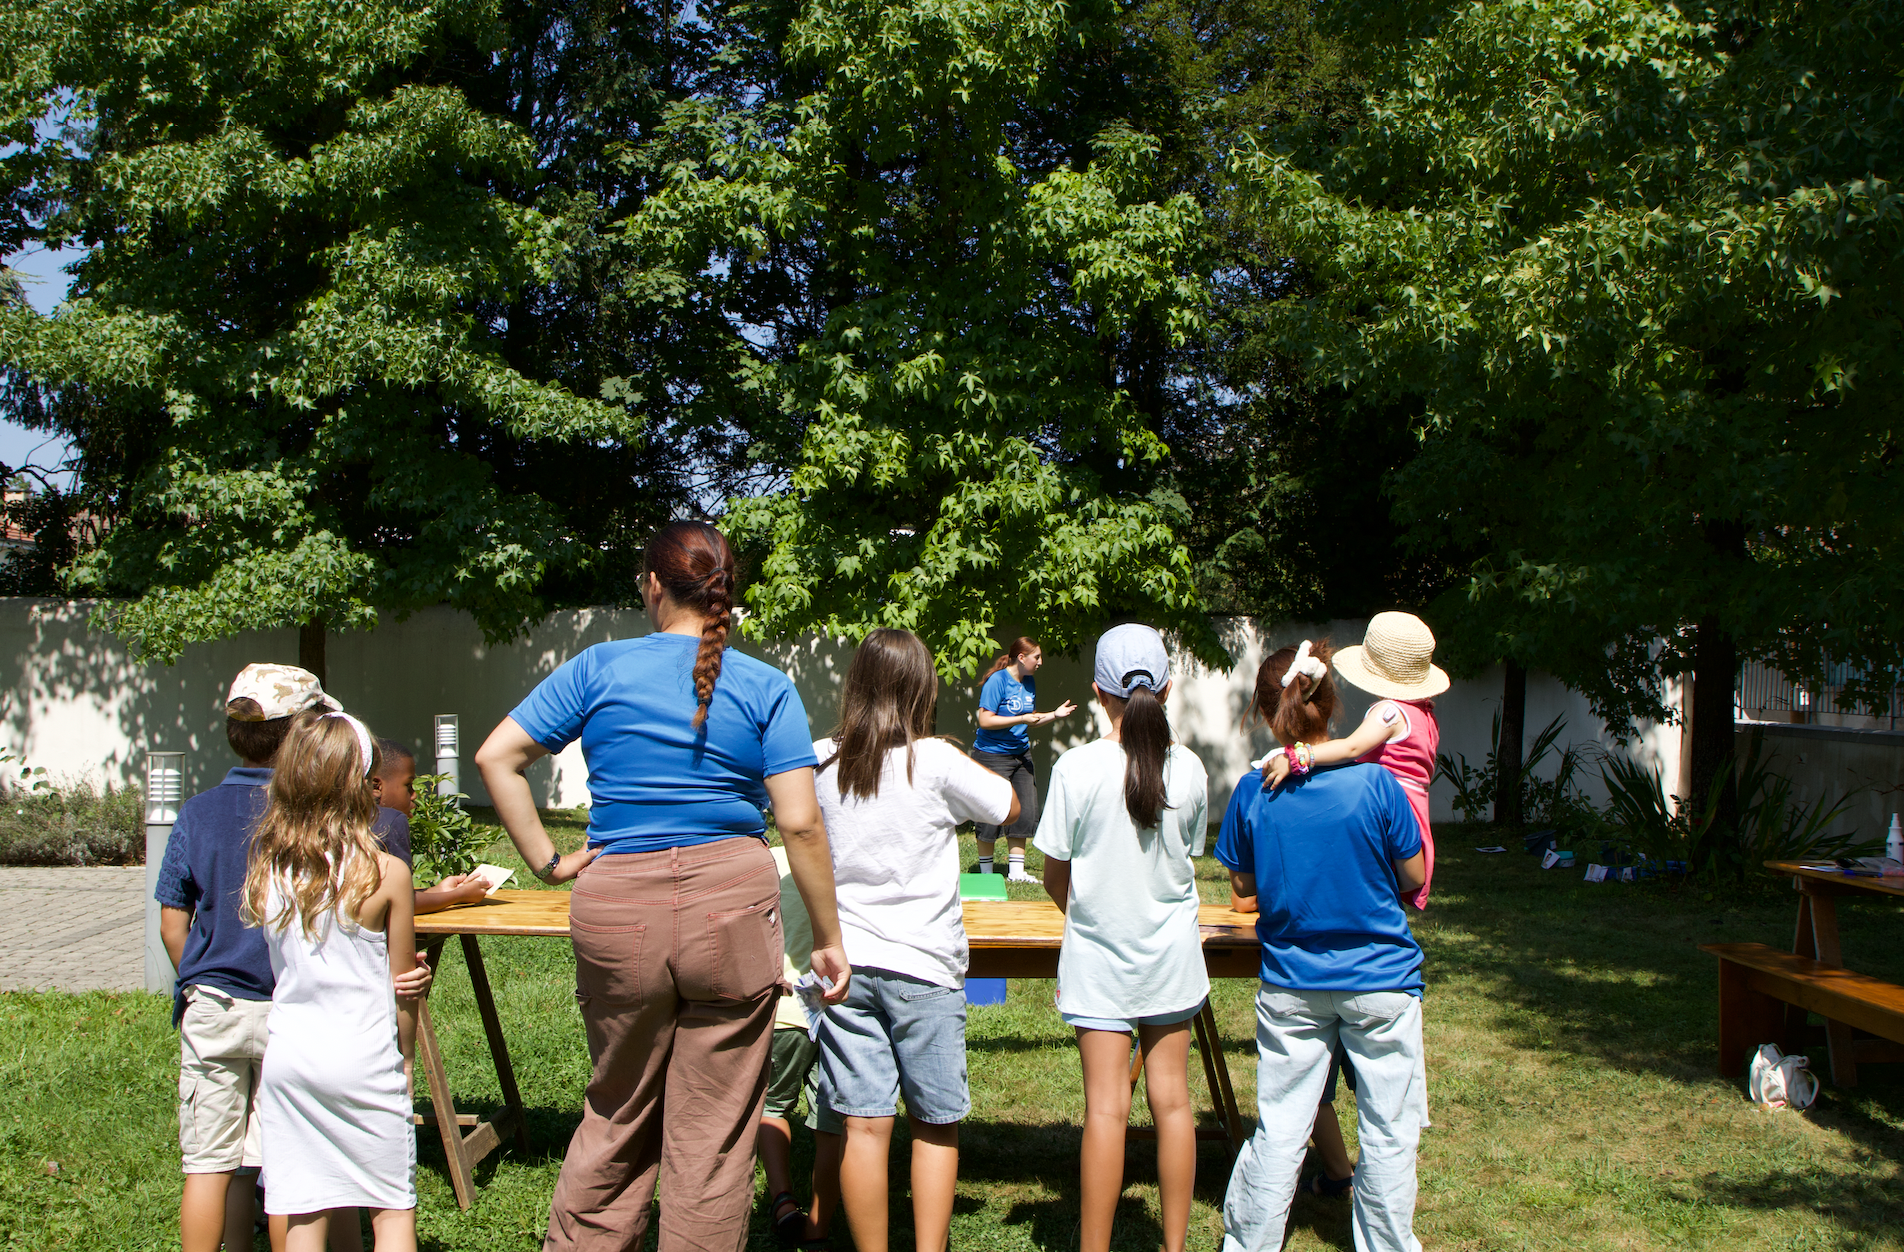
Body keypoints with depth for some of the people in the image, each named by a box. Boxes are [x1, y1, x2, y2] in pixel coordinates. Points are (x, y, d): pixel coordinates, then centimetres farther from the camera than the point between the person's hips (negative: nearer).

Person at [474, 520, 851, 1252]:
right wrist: (828, 937, 2)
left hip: (617, 912, 2)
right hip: (731, 910, -1)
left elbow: (495, 758, 0)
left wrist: (545, 861, 4)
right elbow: (800, 823, -5)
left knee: (618, 1117, 20)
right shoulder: (767, 689, 0)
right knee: (713, 1132, 9)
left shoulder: (599, 669, 3)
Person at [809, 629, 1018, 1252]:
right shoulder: (936, 761, -11)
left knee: (864, 1124, 5)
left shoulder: (823, 761, -1)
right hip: (924, 967, -2)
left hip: (847, 962, 3)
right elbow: (1009, 804, 3)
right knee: (935, 1124, 11)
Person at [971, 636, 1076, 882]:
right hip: (992, 754, -8)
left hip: (1020, 753, 8)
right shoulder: (997, 681, -16)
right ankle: (986, 873, 12)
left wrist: (1054, 715, 5)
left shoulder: (1029, 682, 8)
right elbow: (985, 720, -21)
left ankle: (1016, 871, 15)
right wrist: (1022, 719, -21)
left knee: (1025, 812, 5)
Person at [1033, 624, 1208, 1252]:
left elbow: (1054, 877, -5)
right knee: (1171, 1098, 10)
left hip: (1099, 954, -3)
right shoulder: (1189, 768, -5)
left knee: (1106, 1107, -1)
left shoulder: (1077, 766, -14)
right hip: (1171, 953, 3)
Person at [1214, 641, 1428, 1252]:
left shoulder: (1253, 792, -9)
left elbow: (1243, 885, 3)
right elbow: (1413, 876, -3)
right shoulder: (1375, 784, -15)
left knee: (1278, 1131, 11)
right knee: (1388, 1133, 12)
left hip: (1291, 986, 2)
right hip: (1381, 980, -2)